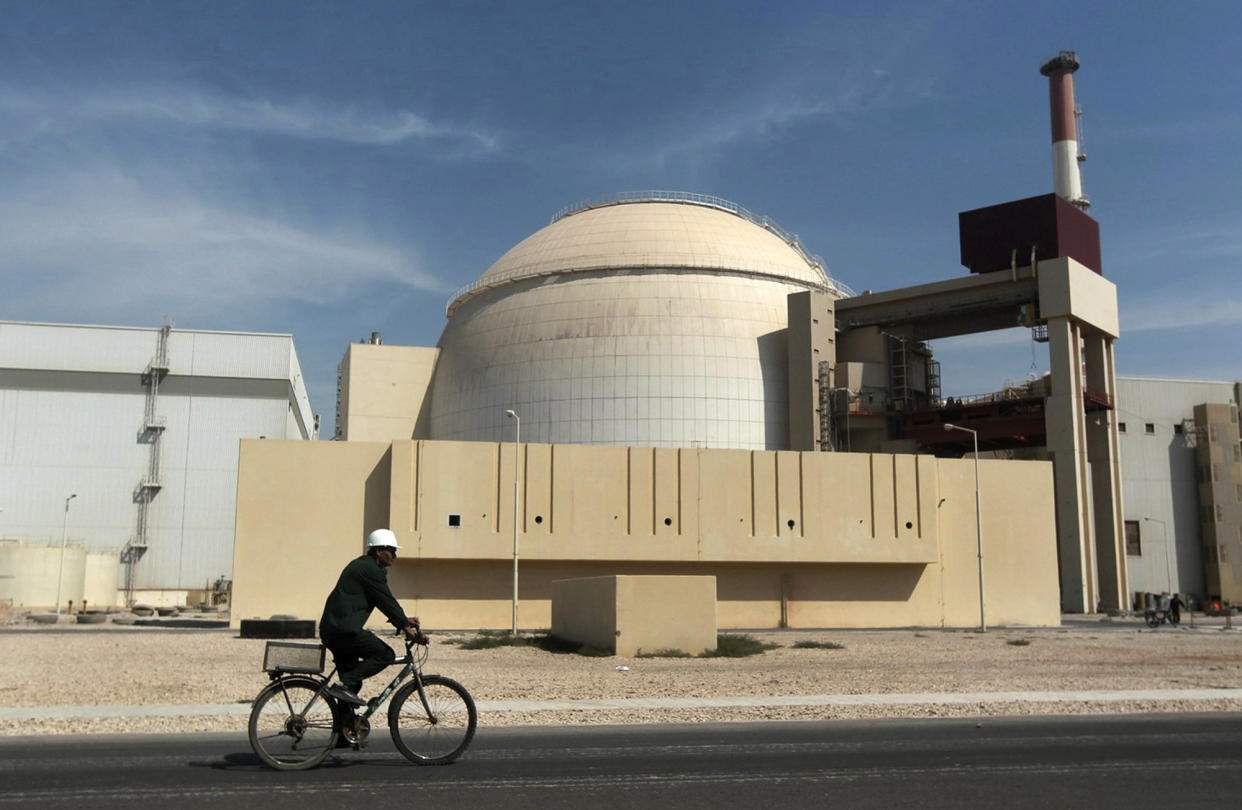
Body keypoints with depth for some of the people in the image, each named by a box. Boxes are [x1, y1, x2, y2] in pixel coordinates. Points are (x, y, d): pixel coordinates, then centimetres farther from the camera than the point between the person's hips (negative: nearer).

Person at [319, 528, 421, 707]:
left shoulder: (360, 565, 21)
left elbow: (384, 600, 26)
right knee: (386, 655, -7)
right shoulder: (371, 570, -11)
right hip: (344, 630, -11)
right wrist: (406, 627, -9)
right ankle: (344, 685, -13)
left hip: (330, 629, 11)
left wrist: (404, 620, 23)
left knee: (351, 681, 18)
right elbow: (387, 602, -13)